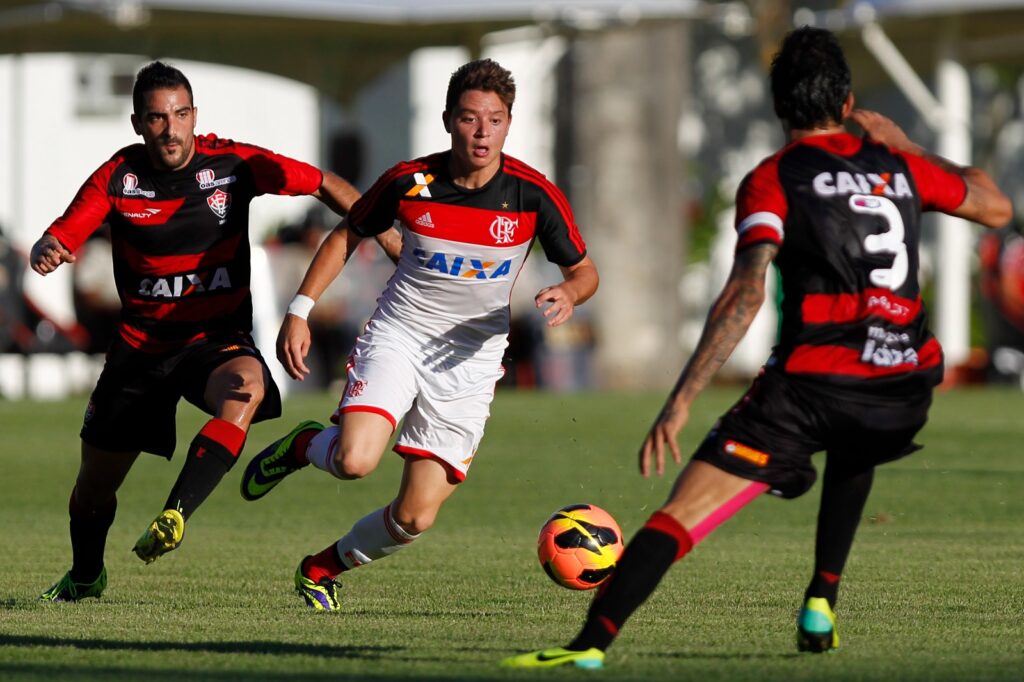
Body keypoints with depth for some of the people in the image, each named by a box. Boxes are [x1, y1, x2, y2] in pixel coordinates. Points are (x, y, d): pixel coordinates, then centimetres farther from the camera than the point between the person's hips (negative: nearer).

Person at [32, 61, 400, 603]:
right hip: (141, 346, 2)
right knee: (95, 484, 9)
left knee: (245, 388, -38)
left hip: (218, 338, -1)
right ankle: (85, 577, 40)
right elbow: (60, 237, -14)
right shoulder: (118, 177, -7)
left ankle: (174, 517, -44)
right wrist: (47, 251, -39)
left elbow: (325, 186, 1)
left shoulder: (233, 163, -8)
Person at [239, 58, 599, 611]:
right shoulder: (409, 181, -8)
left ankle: (322, 569, 24)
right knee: (354, 460, -28)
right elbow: (348, 235, 8)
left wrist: (568, 294, -22)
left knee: (416, 517, -6)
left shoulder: (534, 195, -9)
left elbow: (583, 270, 2)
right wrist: (299, 312, -1)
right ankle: (303, 446, 9)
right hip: (398, 335, -1)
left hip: (470, 362, 1)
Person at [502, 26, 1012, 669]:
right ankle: (821, 605, 25)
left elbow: (746, 293, -14)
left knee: (680, 514, -8)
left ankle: (591, 645, -24)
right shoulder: (899, 166, 14)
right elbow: (996, 207, 31)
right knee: (853, 457, 40)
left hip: (811, 386, -5)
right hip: (905, 389, 5)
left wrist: (681, 401, -18)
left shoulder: (773, 180, 1)